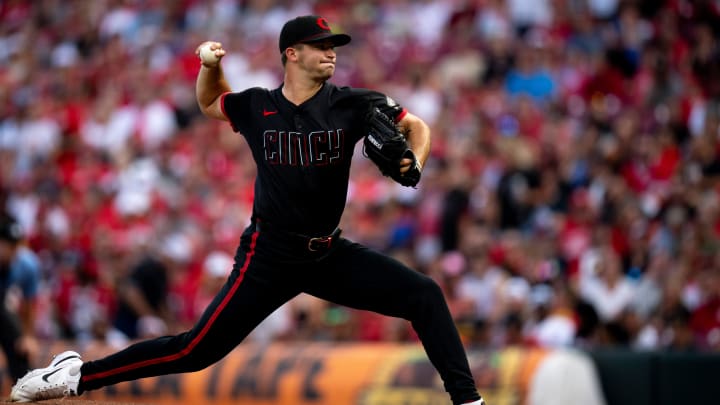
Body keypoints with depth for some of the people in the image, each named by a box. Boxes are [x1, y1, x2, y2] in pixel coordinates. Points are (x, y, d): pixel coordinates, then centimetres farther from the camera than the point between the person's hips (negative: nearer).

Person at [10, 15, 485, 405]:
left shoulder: (352, 104, -5)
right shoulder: (255, 107, -3)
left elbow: (417, 126, 5)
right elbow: (209, 102, 18)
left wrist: (413, 163, -17)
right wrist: (211, 66, -3)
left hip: (331, 254, 2)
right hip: (270, 255, -2)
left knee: (425, 296, -11)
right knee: (196, 351, -7)